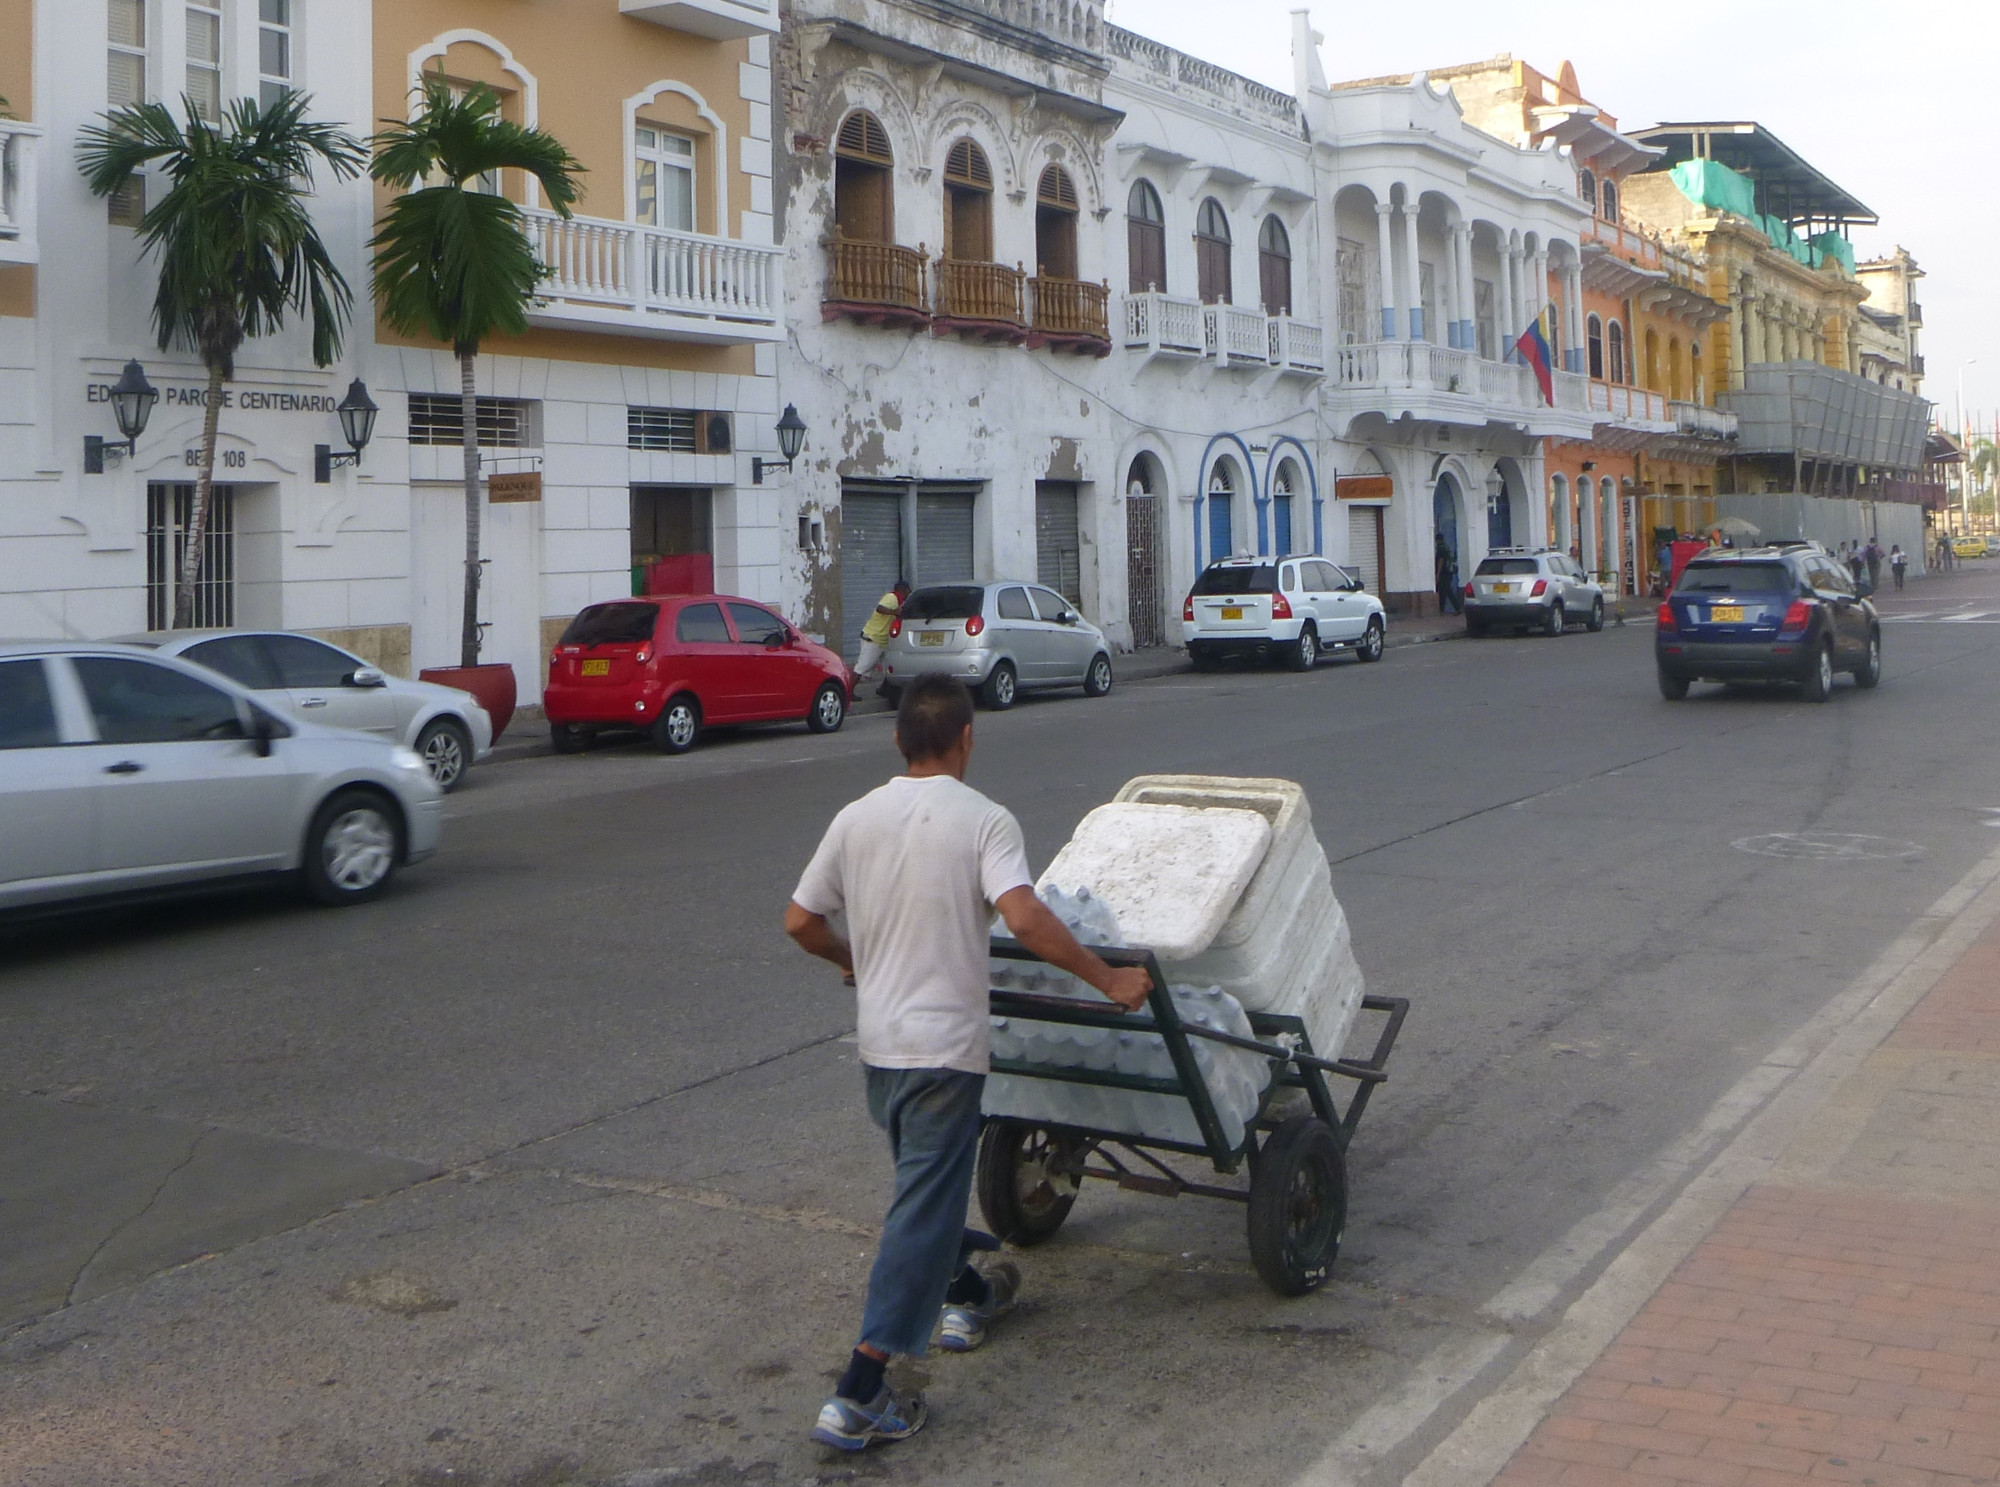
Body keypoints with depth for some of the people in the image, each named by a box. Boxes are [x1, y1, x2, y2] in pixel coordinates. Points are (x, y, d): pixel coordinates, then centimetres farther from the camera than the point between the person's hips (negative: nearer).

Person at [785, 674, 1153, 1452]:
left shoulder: (856, 818, 2)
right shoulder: (983, 820, -12)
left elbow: (799, 922, 7)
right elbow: (1024, 917, -27)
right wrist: (1109, 979, -19)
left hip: (878, 1040, 6)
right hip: (943, 1043, -6)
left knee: (930, 1181, 27)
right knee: (922, 1208, -3)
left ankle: (965, 1293, 48)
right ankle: (858, 1397, -6)